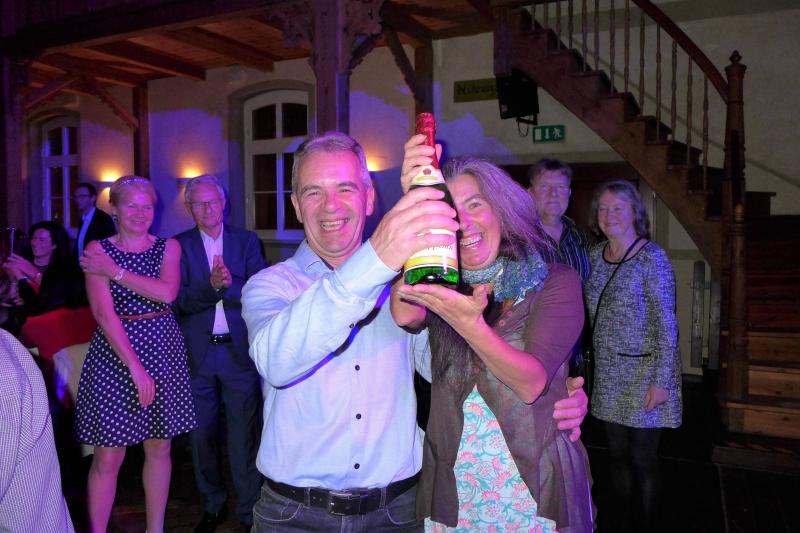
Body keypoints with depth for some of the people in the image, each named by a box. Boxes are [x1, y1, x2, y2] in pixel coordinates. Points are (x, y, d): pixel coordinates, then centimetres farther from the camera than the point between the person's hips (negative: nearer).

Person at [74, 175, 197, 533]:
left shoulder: (168, 247, 6)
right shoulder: (97, 250, -2)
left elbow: (167, 292, -12)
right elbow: (103, 313, -11)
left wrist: (115, 271, -13)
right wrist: (135, 366, -17)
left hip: (162, 349, 3)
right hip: (114, 352, -2)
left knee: (159, 449, 11)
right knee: (108, 457, 0)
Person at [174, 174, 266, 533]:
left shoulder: (246, 241, 4)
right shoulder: (179, 246, 2)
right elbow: (180, 300, -8)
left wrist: (228, 284, -23)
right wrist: (212, 286, -25)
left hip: (239, 351, -1)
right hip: (197, 353, 1)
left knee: (244, 435, 5)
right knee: (202, 433, 13)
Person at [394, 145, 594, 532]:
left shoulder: (557, 282, -6)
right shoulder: (444, 285, 1)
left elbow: (532, 383, -19)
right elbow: (405, 315, -23)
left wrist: (470, 324, -35)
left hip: (538, 488, -2)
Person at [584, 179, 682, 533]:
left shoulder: (651, 257, -13)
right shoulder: (595, 255, 5)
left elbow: (665, 324, -15)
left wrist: (662, 381, -17)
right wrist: (597, 362, 7)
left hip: (645, 371, -5)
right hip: (610, 374, 6)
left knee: (643, 458, 6)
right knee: (618, 453, 16)